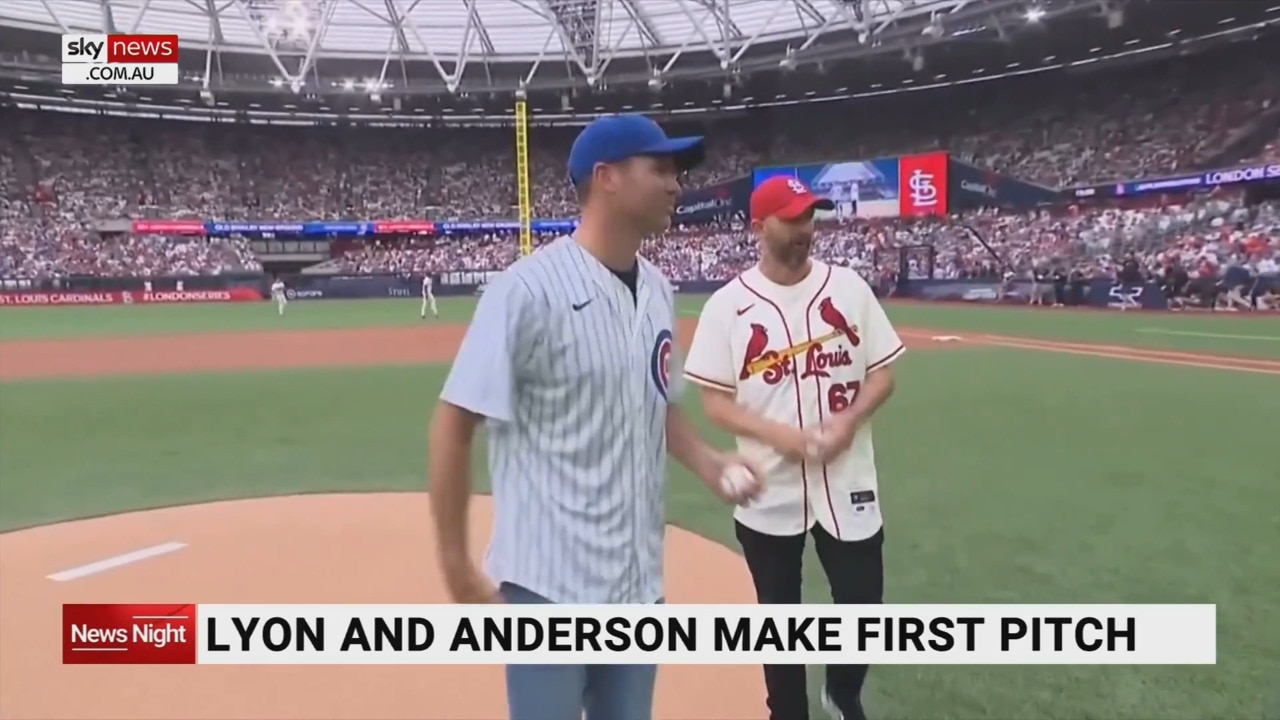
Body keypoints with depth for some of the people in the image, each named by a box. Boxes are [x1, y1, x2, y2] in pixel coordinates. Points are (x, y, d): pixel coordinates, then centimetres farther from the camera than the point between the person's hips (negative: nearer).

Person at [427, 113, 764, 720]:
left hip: (639, 579, 7)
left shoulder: (658, 290, 5)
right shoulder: (530, 288, -17)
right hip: (550, 583, -7)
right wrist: (457, 568, -15)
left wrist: (706, 462, 2)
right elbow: (454, 422, -16)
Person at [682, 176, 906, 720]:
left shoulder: (848, 287, 1)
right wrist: (778, 435, -21)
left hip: (847, 484, 2)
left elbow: (883, 372, 3)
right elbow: (715, 403, -6)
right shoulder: (727, 305, -7)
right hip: (769, 491, -2)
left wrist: (849, 418, -15)